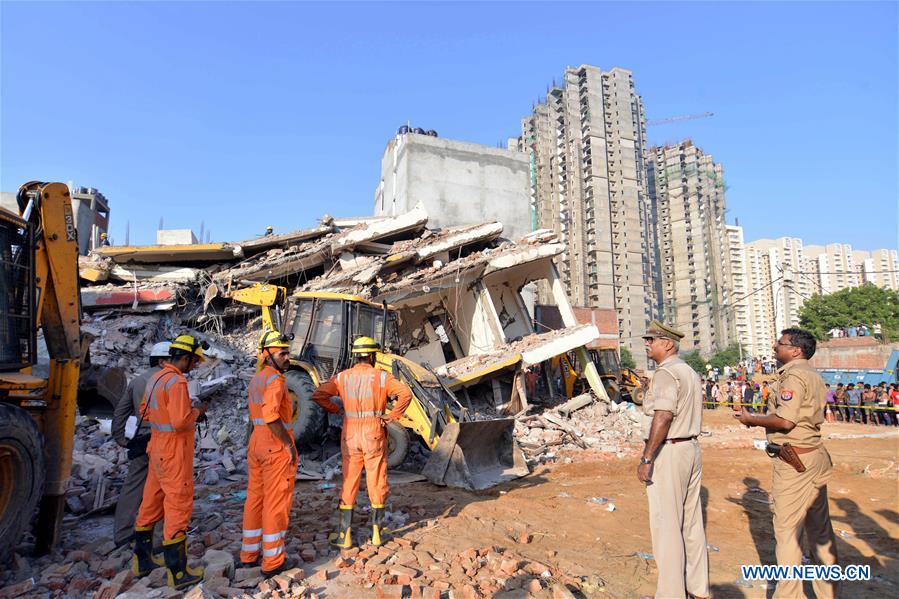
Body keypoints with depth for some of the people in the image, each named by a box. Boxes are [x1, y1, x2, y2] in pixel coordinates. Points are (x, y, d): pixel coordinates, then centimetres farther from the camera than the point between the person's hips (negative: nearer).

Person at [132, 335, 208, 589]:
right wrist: (197, 412, -8)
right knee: (178, 507, -2)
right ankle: (178, 573, 6)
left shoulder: (155, 378, 9)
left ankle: (141, 561, 33)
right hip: (174, 453, -10)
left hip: (158, 448, 10)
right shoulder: (177, 382, -20)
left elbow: (145, 412, 18)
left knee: (151, 504, 19)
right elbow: (181, 421, -26)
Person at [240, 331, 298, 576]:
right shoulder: (275, 378, -17)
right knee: (276, 503, 1)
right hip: (277, 447, -9)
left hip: (256, 444, 9)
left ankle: (249, 554, 29)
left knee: (255, 498, 17)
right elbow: (271, 415, -28)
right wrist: (289, 444, -20)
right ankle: (273, 562, 10)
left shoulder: (256, 379, 13)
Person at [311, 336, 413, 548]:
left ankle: (344, 535, 16)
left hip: (350, 437, 2)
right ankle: (377, 533, 20)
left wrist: (336, 409, 6)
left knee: (348, 485, 12)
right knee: (377, 485, 11)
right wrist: (392, 416, -10)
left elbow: (318, 395, -3)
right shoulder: (381, 377, -7)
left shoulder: (342, 377, 1)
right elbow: (405, 394, -18)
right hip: (374, 436, -2)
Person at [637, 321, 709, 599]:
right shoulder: (690, 372, 13)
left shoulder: (666, 373, -16)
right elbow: (689, 415, 16)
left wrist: (646, 458, -25)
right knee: (692, 523, 17)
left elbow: (663, 417, -26)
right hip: (692, 449, 10)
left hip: (668, 453, -10)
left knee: (666, 525, 0)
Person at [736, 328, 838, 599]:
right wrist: (761, 419, 13)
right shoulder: (813, 375, 15)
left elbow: (785, 420, -23)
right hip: (814, 457, 10)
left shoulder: (793, 375, -16)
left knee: (786, 530, 1)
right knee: (820, 529, 17)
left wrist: (752, 419, -9)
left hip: (794, 460, -10)